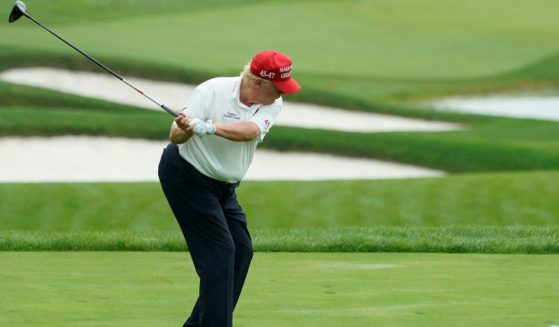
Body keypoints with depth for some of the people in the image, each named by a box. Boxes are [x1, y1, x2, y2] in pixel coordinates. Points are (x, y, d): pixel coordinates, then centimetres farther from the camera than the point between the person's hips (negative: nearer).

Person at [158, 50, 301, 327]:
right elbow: (175, 136, -25)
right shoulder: (213, 91, -23)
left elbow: (249, 131, -30)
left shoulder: (272, 104, -10)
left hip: (224, 186, 7)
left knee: (241, 250, 7)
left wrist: (208, 128, -47)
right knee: (220, 251, -15)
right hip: (186, 176, -7)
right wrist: (185, 129, -50)